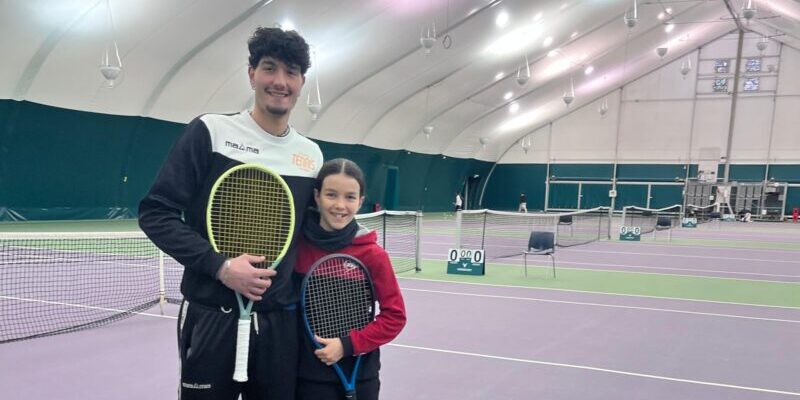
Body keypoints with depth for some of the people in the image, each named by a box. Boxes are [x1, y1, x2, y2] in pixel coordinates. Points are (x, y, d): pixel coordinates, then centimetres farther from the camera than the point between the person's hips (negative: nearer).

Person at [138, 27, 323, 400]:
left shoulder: (312, 154, 8)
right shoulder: (210, 131, -5)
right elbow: (156, 214, -6)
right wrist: (220, 266, -16)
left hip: (281, 320, 4)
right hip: (212, 317, -3)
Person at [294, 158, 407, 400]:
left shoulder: (372, 255, -12)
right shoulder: (296, 242, -7)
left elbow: (395, 316, -7)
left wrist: (348, 345, -15)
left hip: (359, 377, -1)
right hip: (308, 375, 1)